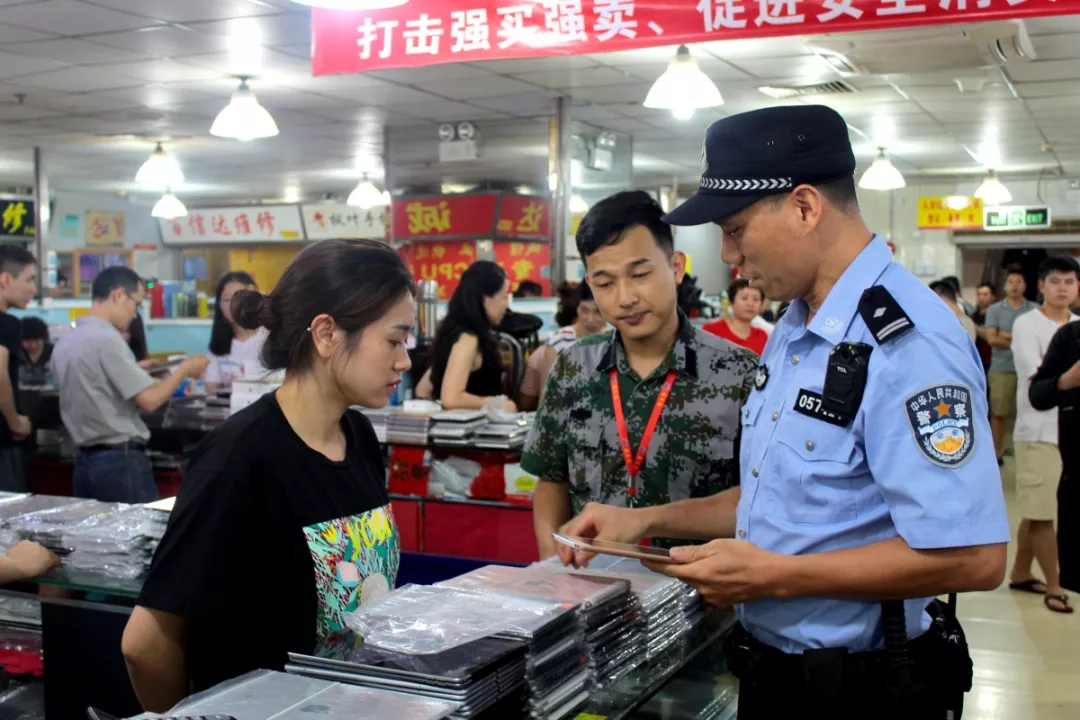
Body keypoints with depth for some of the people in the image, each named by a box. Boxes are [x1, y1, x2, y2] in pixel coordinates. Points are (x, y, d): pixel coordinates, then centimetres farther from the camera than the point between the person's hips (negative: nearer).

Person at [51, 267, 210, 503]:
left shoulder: (64, 342, 9)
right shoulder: (107, 338, -17)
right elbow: (149, 401, -18)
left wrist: (134, 372, 21)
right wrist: (184, 369, -4)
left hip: (84, 460, 9)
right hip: (120, 460, -9)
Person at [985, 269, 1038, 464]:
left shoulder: (1035, 310, 5)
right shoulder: (994, 310, 6)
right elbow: (992, 339, -5)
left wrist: (1008, 335, -11)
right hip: (1001, 369, 0)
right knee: (999, 412, 2)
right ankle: (996, 452, 11)